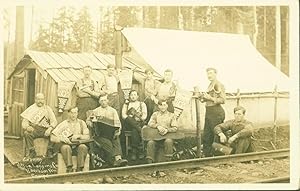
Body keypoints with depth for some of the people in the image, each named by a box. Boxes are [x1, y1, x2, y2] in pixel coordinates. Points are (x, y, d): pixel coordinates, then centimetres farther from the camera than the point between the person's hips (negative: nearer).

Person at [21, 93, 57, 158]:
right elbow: (24, 121, 2)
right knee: (27, 133, -32)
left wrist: (50, 128, -20)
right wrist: (27, 127, -22)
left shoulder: (48, 109, 11)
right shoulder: (31, 109, 10)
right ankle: (32, 152, -20)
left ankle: (50, 151, -14)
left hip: (45, 129, 0)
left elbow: (54, 121, 1)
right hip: (34, 129, 0)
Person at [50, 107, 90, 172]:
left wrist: (78, 136, -15)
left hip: (78, 146, 1)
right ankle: (69, 169, -35)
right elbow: (52, 138, 0)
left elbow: (87, 137, 3)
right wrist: (62, 138, -18)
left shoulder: (81, 123, 11)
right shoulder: (63, 124, 7)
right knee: (66, 147, -35)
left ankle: (79, 169, -29)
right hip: (66, 145, -1)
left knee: (83, 147, -32)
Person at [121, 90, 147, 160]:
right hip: (128, 125, 1)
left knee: (135, 130, -35)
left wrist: (140, 118, -13)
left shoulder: (142, 104, 18)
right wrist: (129, 118, -13)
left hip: (139, 123, 0)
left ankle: (134, 152, -28)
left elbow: (144, 115, 5)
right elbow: (123, 115, 5)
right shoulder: (126, 104, 20)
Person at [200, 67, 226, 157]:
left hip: (216, 112, -9)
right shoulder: (210, 85, 17)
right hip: (209, 112, 9)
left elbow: (222, 100, -16)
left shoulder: (218, 85, -9)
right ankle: (207, 155, 21)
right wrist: (204, 98, 7)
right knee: (206, 136, 12)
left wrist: (210, 98, -17)